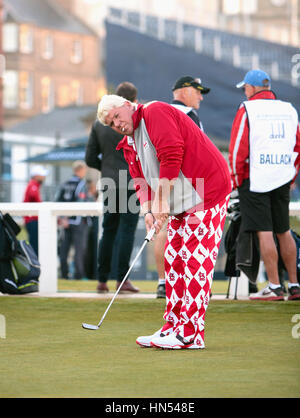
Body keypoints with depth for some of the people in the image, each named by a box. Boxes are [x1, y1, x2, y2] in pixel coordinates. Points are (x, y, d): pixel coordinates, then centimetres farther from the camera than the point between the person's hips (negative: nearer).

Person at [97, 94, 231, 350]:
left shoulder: (156, 112, -12)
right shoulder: (130, 146, 16)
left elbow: (172, 156, -22)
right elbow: (141, 182, 14)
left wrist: (162, 201, -19)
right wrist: (148, 211, -7)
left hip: (206, 193, -10)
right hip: (179, 205, 10)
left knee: (195, 261, -10)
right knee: (174, 260, 9)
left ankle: (191, 335, -11)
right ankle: (173, 328, 14)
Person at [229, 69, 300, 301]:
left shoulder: (247, 110, -6)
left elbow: (238, 148, -9)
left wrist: (236, 180, 0)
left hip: (255, 178, -5)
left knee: (264, 232, -5)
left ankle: (274, 287, -7)